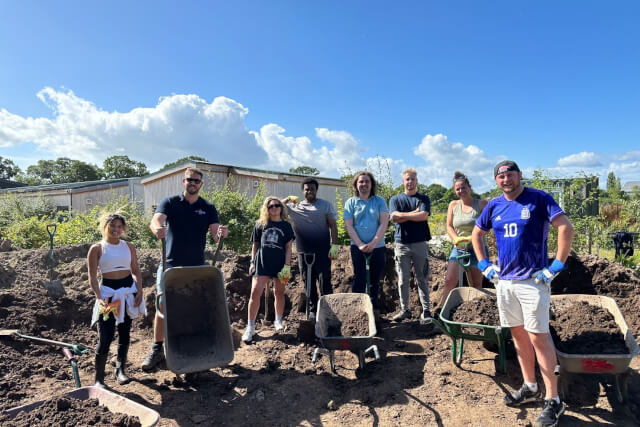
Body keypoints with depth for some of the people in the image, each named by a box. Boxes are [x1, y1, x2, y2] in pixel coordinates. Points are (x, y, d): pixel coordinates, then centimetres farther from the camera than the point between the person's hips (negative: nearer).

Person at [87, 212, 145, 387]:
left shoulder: (128, 246, 7)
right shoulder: (97, 249, -3)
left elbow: (136, 271, 11)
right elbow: (92, 277, -6)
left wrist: (139, 290, -3)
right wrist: (99, 298, -17)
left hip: (128, 291, 4)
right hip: (108, 292, -4)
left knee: (124, 333, 13)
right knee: (105, 337, -6)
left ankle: (120, 370, 29)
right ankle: (99, 378, 10)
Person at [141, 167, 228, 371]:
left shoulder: (208, 208, 4)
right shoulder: (170, 202, 0)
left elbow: (215, 234, -8)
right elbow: (155, 220, -18)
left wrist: (221, 233, -32)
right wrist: (157, 228, -43)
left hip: (197, 266, 1)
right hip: (170, 264, -1)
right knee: (162, 307, 3)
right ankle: (157, 349, 19)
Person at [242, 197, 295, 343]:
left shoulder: (286, 225, 7)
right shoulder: (260, 225, 8)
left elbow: (288, 248, 3)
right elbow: (255, 245, 14)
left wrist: (287, 266, -4)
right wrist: (252, 262, 8)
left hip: (280, 264, 0)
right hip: (262, 263, 0)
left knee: (279, 292, 10)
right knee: (255, 293, -9)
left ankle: (278, 321, 30)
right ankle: (250, 327, -1)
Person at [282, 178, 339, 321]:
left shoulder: (325, 205, 6)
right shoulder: (294, 206, 11)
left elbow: (333, 226, 1)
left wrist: (334, 245, -8)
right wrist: (288, 199, 3)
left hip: (322, 250, -2)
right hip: (303, 251, 3)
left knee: (324, 281, -4)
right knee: (308, 283, 9)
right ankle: (312, 311, 21)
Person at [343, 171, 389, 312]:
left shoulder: (379, 201, 5)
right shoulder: (351, 202, 4)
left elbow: (384, 224, -4)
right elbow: (348, 226, -3)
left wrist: (373, 243, -14)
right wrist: (360, 244, -13)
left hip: (378, 246, 1)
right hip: (357, 247, -1)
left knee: (375, 281, 9)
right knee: (359, 279, -3)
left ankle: (374, 310, 21)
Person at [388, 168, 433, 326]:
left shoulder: (424, 199, 10)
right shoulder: (395, 199, 11)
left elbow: (423, 215, -10)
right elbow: (394, 218, -7)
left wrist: (403, 215, -7)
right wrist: (415, 213, -5)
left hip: (420, 243, -1)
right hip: (401, 243, 1)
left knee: (422, 279, 2)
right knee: (403, 279, 5)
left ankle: (426, 310, 8)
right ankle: (404, 309, 14)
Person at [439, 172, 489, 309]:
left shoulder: (481, 204, 0)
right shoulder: (453, 205, 8)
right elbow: (449, 226, 6)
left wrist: (472, 238, -19)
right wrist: (456, 239, -13)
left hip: (477, 248, -2)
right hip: (458, 248, 2)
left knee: (476, 285, 7)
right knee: (449, 280, -9)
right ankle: (441, 309, -5)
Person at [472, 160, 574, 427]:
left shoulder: (538, 199, -7)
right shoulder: (494, 205, 8)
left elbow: (566, 227, -14)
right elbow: (476, 234, 18)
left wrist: (556, 266, -15)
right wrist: (484, 265, 10)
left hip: (532, 281, -5)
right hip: (504, 281, 6)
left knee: (538, 338, -3)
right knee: (518, 334, 14)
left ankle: (553, 400, 11)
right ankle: (530, 387, 30)